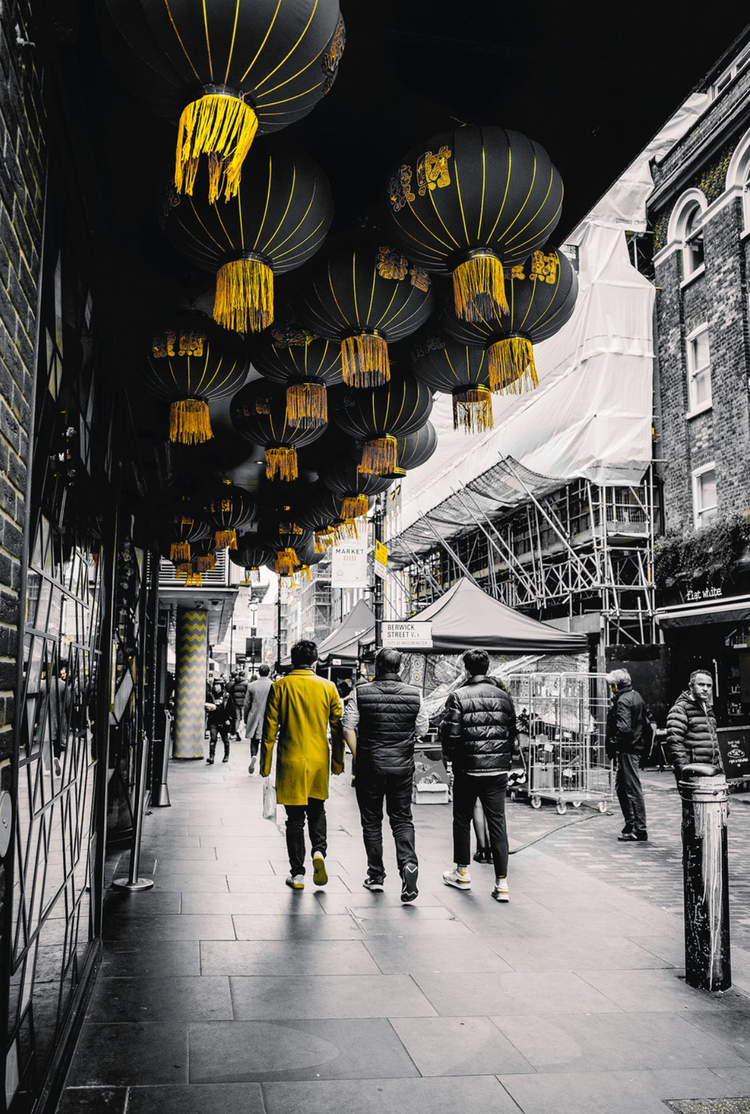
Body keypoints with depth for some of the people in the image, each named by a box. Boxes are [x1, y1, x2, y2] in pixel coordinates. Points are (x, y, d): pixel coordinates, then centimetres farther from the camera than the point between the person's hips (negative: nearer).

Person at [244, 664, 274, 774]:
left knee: (254, 741, 11)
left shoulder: (251, 685, -2)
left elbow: (246, 705, 2)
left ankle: (253, 755, -17)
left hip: (254, 718, 0)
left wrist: (245, 720, 12)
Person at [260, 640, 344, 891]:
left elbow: (270, 728, -4)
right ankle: (319, 851, -3)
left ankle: (297, 874, 10)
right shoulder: (328, 687, 1)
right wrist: (337, 764, 12)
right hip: (319, 761, 2)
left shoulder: (280, 686, -4)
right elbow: (337, 728, 3)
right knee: (317, 810, 19)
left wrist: (265, 766, 2)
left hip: (290, 761, -1)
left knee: (295, 818, 7)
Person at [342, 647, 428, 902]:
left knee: (372, 822, 12)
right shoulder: (414, 694, -2)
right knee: (402, 819, 12)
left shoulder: (360, 693, -7)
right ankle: (408, 863, -10)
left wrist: (359, 756, 5)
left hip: (369, 766, -1)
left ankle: (376, 876, 19)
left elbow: (348, 729, -8)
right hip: (403, 766, 1)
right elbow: (421, 730, 6)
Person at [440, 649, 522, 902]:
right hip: (498, 769, 3)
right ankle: (501, 883, 2)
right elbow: (512, 731, 9)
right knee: (497, 822, 5)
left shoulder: (458, 696, -10)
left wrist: (450, 757, 6)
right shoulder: (503, 696, 4)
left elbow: (450, 732, -12)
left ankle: (462, 873, 26)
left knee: (462, 820, 14)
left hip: (467, 769, -3)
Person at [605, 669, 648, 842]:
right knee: (621, 787, 18)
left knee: (633, 789, -5)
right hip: (636, 747, 10)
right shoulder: (637, 696, 16)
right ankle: (630, 825, 24)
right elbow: (644, 723, 21)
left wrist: (613, 745, -16)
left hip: (626, 750, -10)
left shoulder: (623, 700, -15)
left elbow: (624, 727, -24)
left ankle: (639, 831, 0)